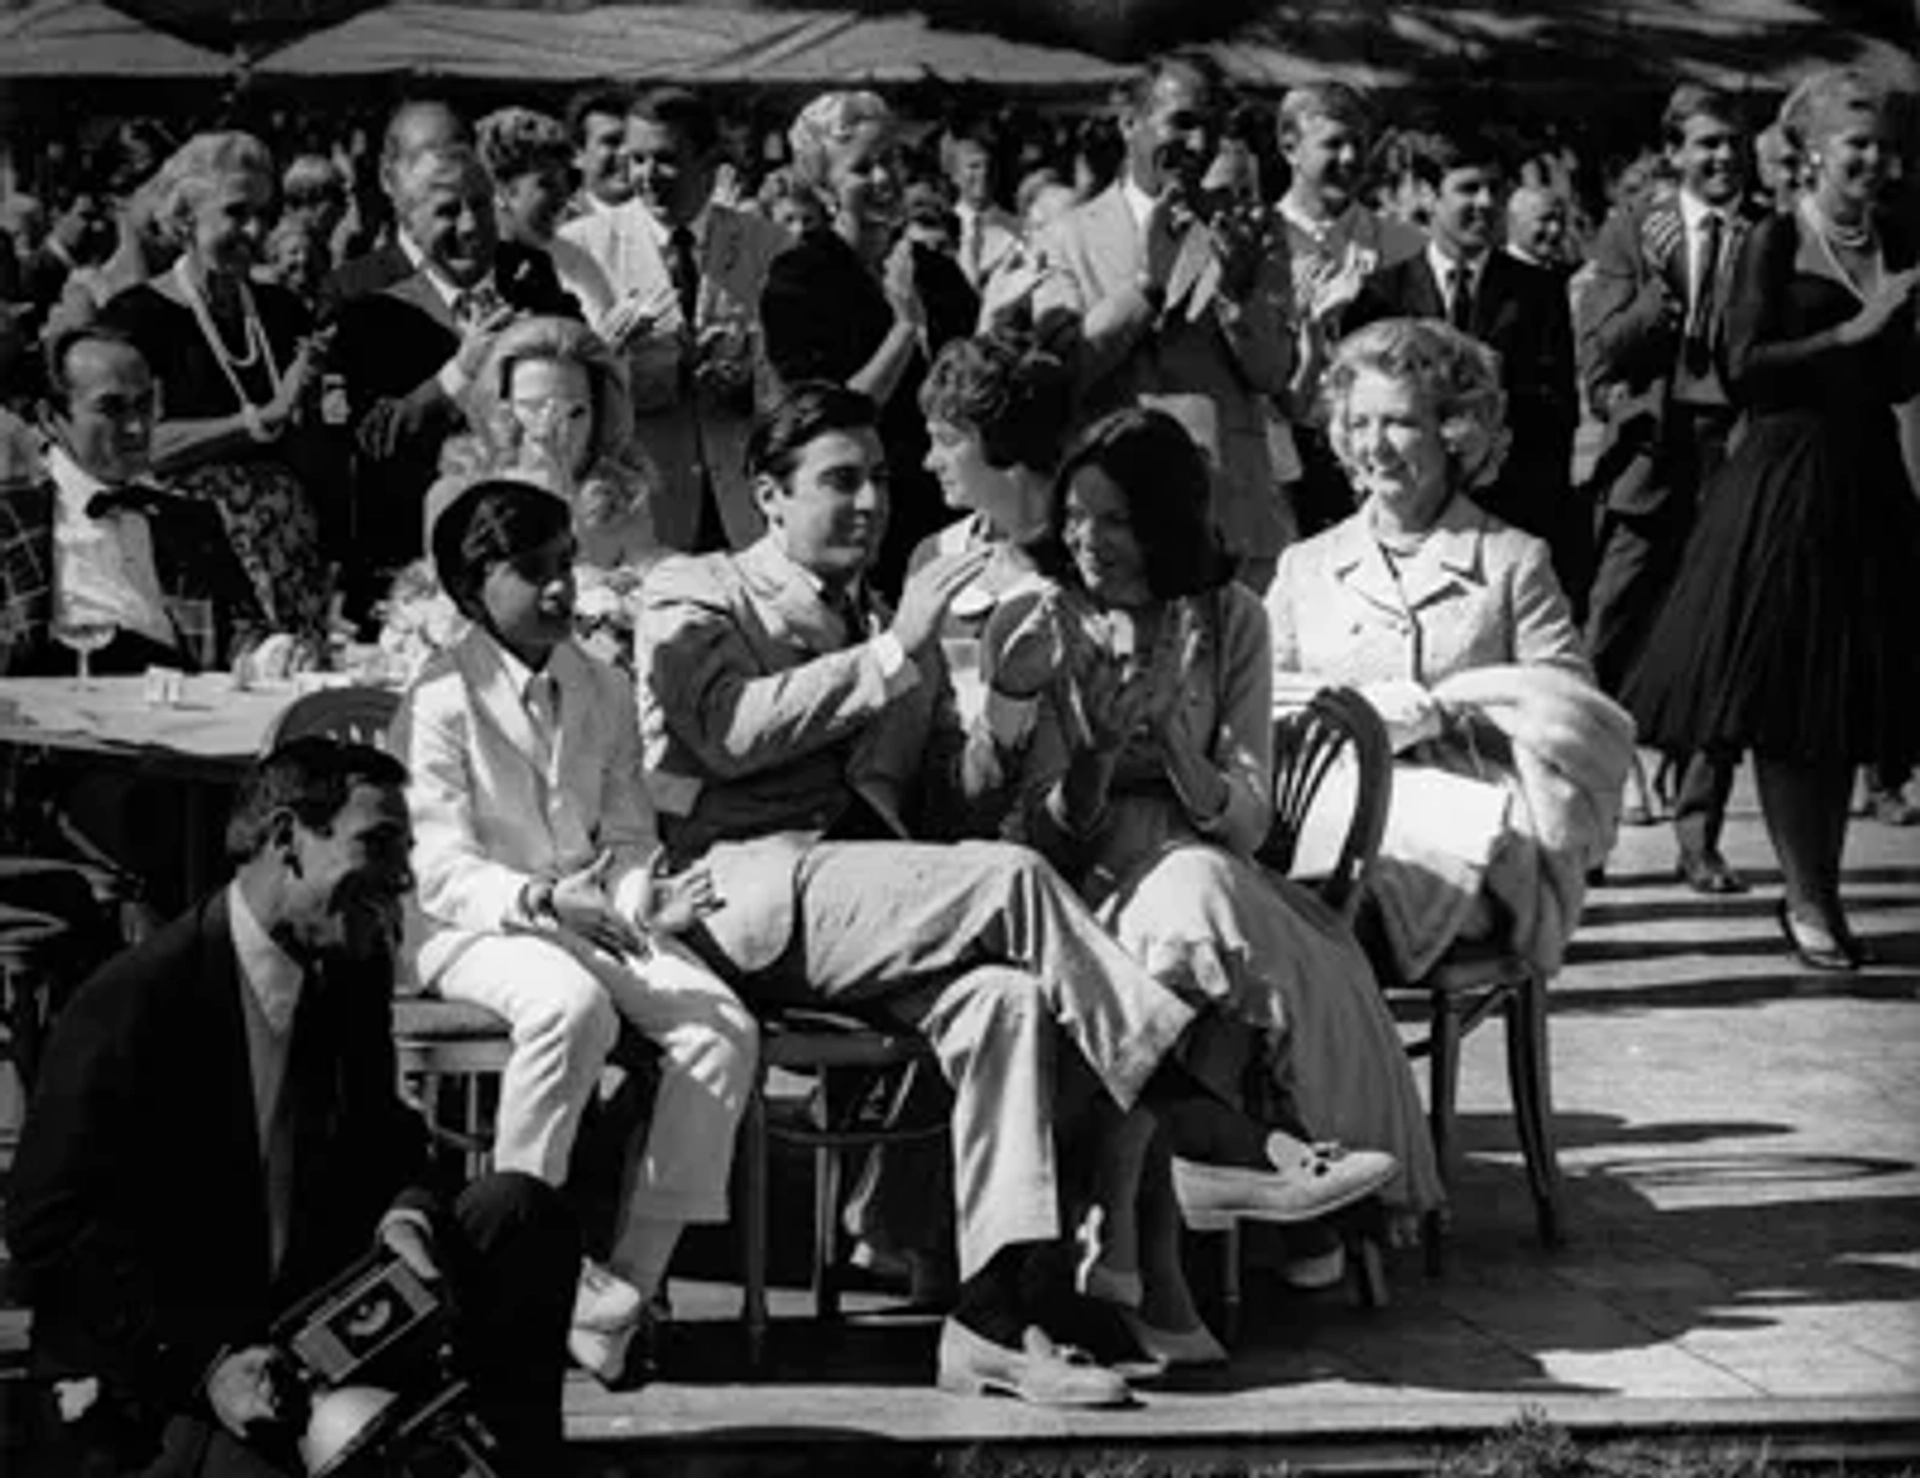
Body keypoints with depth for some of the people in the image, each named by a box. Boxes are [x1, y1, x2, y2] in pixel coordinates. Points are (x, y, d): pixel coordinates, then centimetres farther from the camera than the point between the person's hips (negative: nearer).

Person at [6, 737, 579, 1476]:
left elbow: (383, 1141, 16)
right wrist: (205, 1360, -26)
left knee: (519, 1212, -8)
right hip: (147, 1381, -7)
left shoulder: (352, 973, 6)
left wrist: (403, 1216, -11)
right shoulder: (129, 1004, -17)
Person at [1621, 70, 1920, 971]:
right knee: (1782, 701, -2)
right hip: (1782, 480, -5)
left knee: (1845, 699, 7)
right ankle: (1807, 899, 5)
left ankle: (1820, 892, 15)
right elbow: (1744, 372, -14)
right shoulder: (1774, 244, -5)